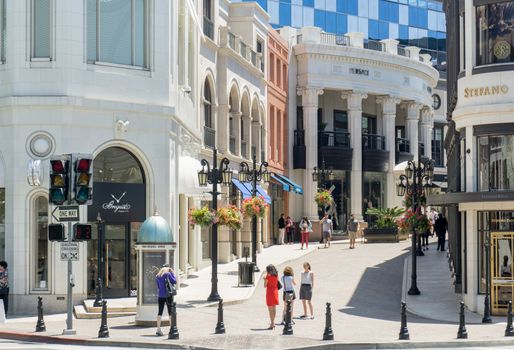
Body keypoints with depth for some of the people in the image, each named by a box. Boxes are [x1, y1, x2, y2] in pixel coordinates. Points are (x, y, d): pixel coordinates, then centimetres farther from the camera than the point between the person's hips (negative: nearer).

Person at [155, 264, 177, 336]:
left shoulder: (157, 276, 9)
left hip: (160, 295, 4)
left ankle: (158, 329, -6)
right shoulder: (168, 274, -7)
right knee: (170, 312, 7)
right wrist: (172, 273, 3)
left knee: (160, 312, 3)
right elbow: (175, 281, -5)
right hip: (168, 295, -4)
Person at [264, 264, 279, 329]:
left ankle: (272, 324, -6)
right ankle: (273, 322, 22)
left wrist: (265, 279, 6)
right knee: (274, 308, 15)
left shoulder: (268, 276, -11)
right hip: (275, 292, 7)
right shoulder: (276, 276, 7)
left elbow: (265, 286, -10)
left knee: (270, 309, -4)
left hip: (269, 292, -7)